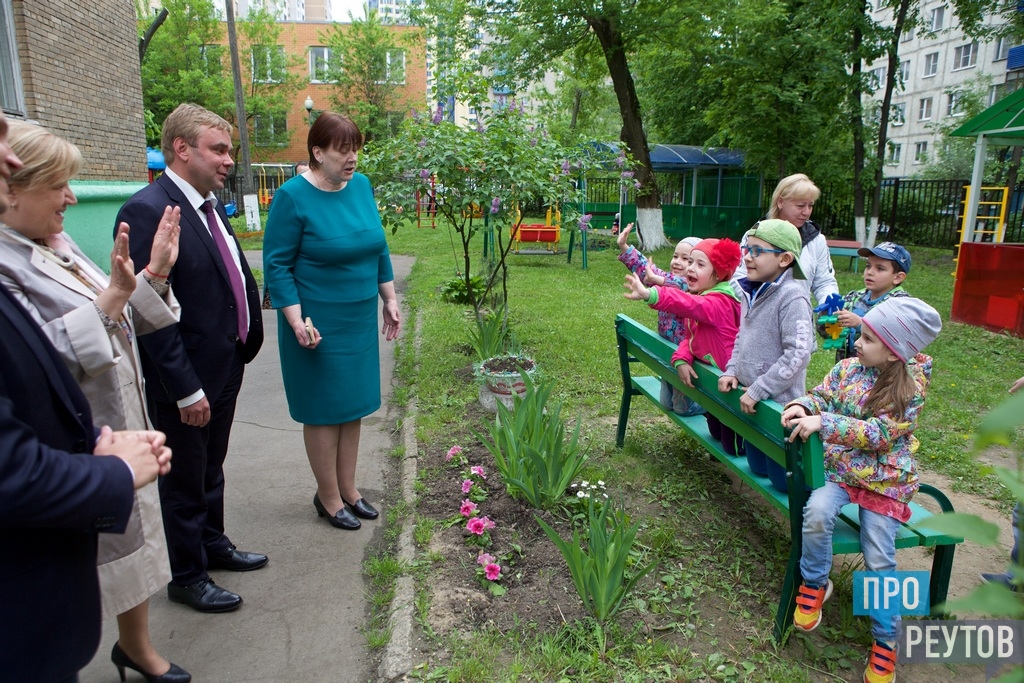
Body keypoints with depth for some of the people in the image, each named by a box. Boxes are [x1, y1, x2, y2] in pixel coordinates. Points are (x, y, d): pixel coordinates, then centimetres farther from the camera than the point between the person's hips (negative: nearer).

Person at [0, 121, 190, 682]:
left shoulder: (59, 245, 6)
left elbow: (120, 326, 11)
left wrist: (154, 274, -1)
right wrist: (113, 297, -31)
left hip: (123, 428, 8)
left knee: (134, 543, 22)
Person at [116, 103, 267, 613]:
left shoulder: (209, 204, 6)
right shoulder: (147, 210, -21)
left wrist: (241, 347, 12)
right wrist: (185, 389, -21)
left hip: (225, 368, 8)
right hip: (186, 383, -8)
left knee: (211, 470, 25)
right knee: (185, 481, 12)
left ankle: (213, 543, 46)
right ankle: (187, 577, 32)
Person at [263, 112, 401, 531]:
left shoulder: (361, 185, 4)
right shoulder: (294, 196, -14)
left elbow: (378, 247, 13)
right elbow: (277, 264, -12)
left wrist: (390, 300, 12)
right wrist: (297, 321, -19)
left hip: (360, 320, 6)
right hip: (318, 324, -6)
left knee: (354, 404, 13)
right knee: (324, 408, 5)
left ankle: (348, 489, 28)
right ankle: (328, 497, 21)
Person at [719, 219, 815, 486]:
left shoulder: (792, 297, -20)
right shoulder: (751, 292, 6)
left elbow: (798, 354, -25)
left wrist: (759, 389, -23)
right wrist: (732, 371, 4)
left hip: (779, 403, -8)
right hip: (751, 399, 8)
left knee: (783, 478, 2)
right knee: (757, 468, 21)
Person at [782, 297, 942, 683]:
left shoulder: (911, 388, -13)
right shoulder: (847, 368, -2)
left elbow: (877, 434, -23)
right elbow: (822, 395, 7)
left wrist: (823, 423, -33)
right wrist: (803, 405, -19)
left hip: (885, 479, -2)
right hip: (840, 466, 3)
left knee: (879, 558, -7)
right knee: (817, 511, -28)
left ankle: (886, 641, 14)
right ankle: (814, 584, -2)